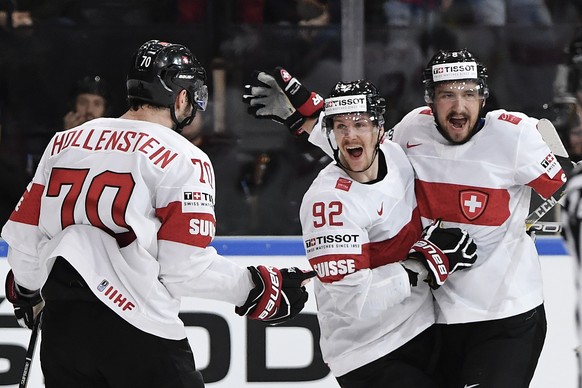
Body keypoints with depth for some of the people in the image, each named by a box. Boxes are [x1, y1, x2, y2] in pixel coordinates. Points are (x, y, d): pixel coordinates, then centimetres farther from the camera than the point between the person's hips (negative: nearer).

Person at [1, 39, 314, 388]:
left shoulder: (65, 142, 10)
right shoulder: (184, 160, -6)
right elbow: (187, 268, -11)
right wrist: (257, 288, 2)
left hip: (61, 323, 6)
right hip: (140, 333, -6)